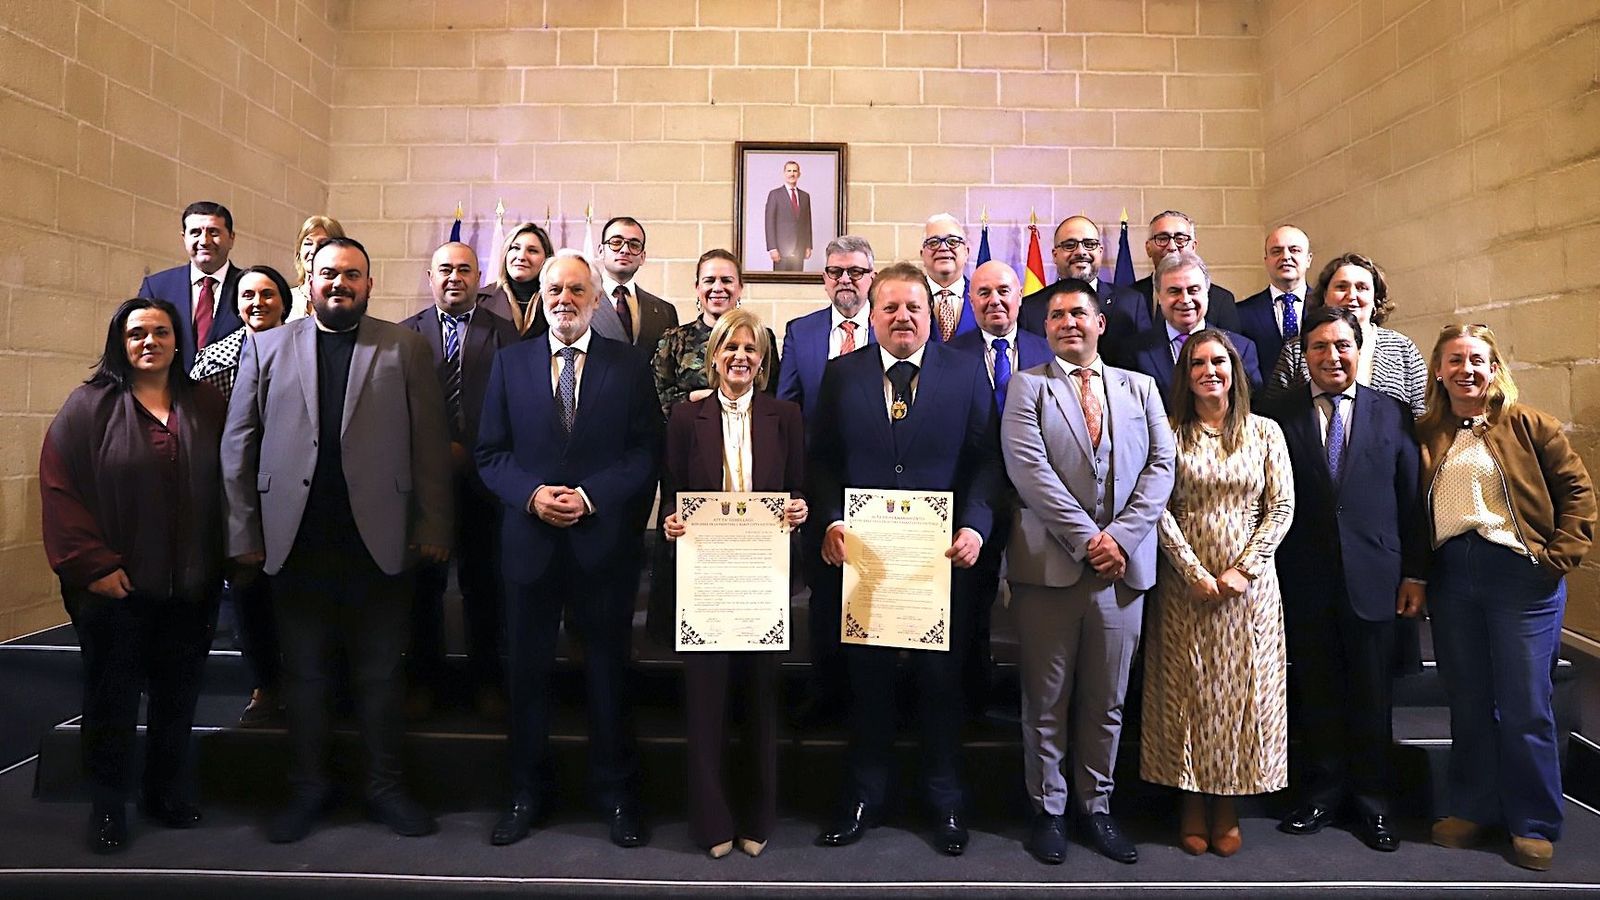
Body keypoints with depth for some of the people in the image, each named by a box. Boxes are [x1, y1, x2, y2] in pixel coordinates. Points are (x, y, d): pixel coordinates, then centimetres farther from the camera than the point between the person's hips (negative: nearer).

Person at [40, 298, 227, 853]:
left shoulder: (206, 404, 6)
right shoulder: (89, 405, -1)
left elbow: (226, 484, 6)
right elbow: (59, 487, -7)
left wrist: (221, 558, -2)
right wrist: (90, 564, -13)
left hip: (191, 585, 3)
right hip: (115, 584, -2)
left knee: (178, 694, 11)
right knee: (112, 698, 7)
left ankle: (166, 793, 27)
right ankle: (107, 807, 21)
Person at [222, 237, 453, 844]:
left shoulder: (405, 348, 5)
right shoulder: (266, 347, 9)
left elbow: (431, 444, 0)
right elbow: (238, 445, 7)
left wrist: (434, 526, -7)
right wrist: (244, 532, 1)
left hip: (379, 540, -1)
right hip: (295, 542, 2)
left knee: (379, 674, 9)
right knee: (303, 672, 12)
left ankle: (385, 787, 22)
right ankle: (308, 787, 27)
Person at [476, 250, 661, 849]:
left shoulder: (628, 366, 2)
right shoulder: (510, 362, 7)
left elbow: (645, 454, -3)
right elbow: (490, 453, 5)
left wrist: (590, 496, -15)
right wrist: (532, 494, -12)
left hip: (604, 541, -1)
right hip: (530, 542, 2)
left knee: (608, 669, 9)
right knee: (527, 670, 10)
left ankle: (616, 794, 24)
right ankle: (526, 794, 27)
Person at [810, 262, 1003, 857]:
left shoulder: (967, 371, 2)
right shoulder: (842, 373, 5)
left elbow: (986, 457, -1)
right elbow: (822, 460, 5)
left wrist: (974, 525, -14)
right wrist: (831, 520, -9)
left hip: (942, 553, -1)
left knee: (941, 678, 12)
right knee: (867, 677, 12)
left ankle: (945, 800, 30)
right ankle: (865, 794, 30)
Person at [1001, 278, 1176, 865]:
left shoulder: (1139, 388, 14)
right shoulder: (1027, 386, 4)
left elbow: (1160, 466, 4)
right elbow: (1029, 470, -8)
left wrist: (1119, 536, -9)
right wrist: (1086, 538, -13)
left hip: (1123, 567, 3)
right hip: (1048, 567, -2)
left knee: (1106, 703, 11)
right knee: (1046, 702, 7)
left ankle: (1095, 807, 26)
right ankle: (1047, 810, 21)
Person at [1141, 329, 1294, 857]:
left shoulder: (1265, 432, 5)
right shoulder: (1169, 432, 0)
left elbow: (1282, 508, 1)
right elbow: (1159, 509, -5)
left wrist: (1243, 569, -9)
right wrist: (1195, 572, -13)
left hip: (1248, 583, 1)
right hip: (1185, 583, -1)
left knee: (1241, 688, 5)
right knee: (1187, 688, 4)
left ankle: (1228, 807, 18)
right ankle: (1193, 803, 17)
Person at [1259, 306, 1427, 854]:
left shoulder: (1393, 414, 5)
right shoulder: (1278, 415, 1)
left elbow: (1412, 500, 5)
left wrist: (1415, 574, 3)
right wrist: (1266, 576, -4)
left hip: (1372, 578, 1)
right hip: (1304, 582, 0)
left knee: (1372, 699, 9)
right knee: (1315, 695, 10)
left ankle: (1371, 804, 24)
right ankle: (1322, 796, 25)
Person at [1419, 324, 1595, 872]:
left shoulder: (1527, 425, 1)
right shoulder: (1425, 434, 8)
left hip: (1519, 573, -3)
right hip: (1450, 576, 3)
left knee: (1524, 707, 2)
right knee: (1467, 702, 12)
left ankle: (1534, 824, 18)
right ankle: (1471, 809, 25)